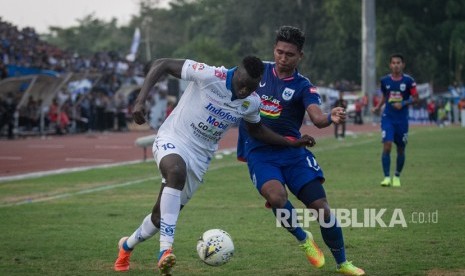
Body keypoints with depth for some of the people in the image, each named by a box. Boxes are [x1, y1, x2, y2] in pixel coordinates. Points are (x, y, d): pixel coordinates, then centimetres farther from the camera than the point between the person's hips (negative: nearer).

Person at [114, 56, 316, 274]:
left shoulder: (252, 103, -4)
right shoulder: (209, 76, -22)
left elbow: (256, 129, 18)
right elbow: (161, 64, -18)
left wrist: (292, 143, 11)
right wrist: (141, 100, -28)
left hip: (200, 158, 5)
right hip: (172, 140, -5)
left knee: (162, 215, 9)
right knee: (176, 171, -40)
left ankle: (127, 246, 41)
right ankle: (165, 250, -42)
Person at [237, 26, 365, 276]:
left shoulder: (303, 87, -5)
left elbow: (317, 118, -23)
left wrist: (331, 118, -46)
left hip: (292, 152, 0)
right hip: (259, 154, 0)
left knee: (321, 207, -7)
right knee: (276, 196, -30)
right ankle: (303, 239, -3)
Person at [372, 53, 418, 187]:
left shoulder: (408, 81, -6)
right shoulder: (385, 80, 2)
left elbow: (415, 98, -1)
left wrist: (403, 103, -17)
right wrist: (378, 107, 3)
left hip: (402, 119, 0)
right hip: (388, 118, 0)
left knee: (401, 150, 8)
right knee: (387, 146, -16)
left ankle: (397, 176, 27)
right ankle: (387, 177, -11)